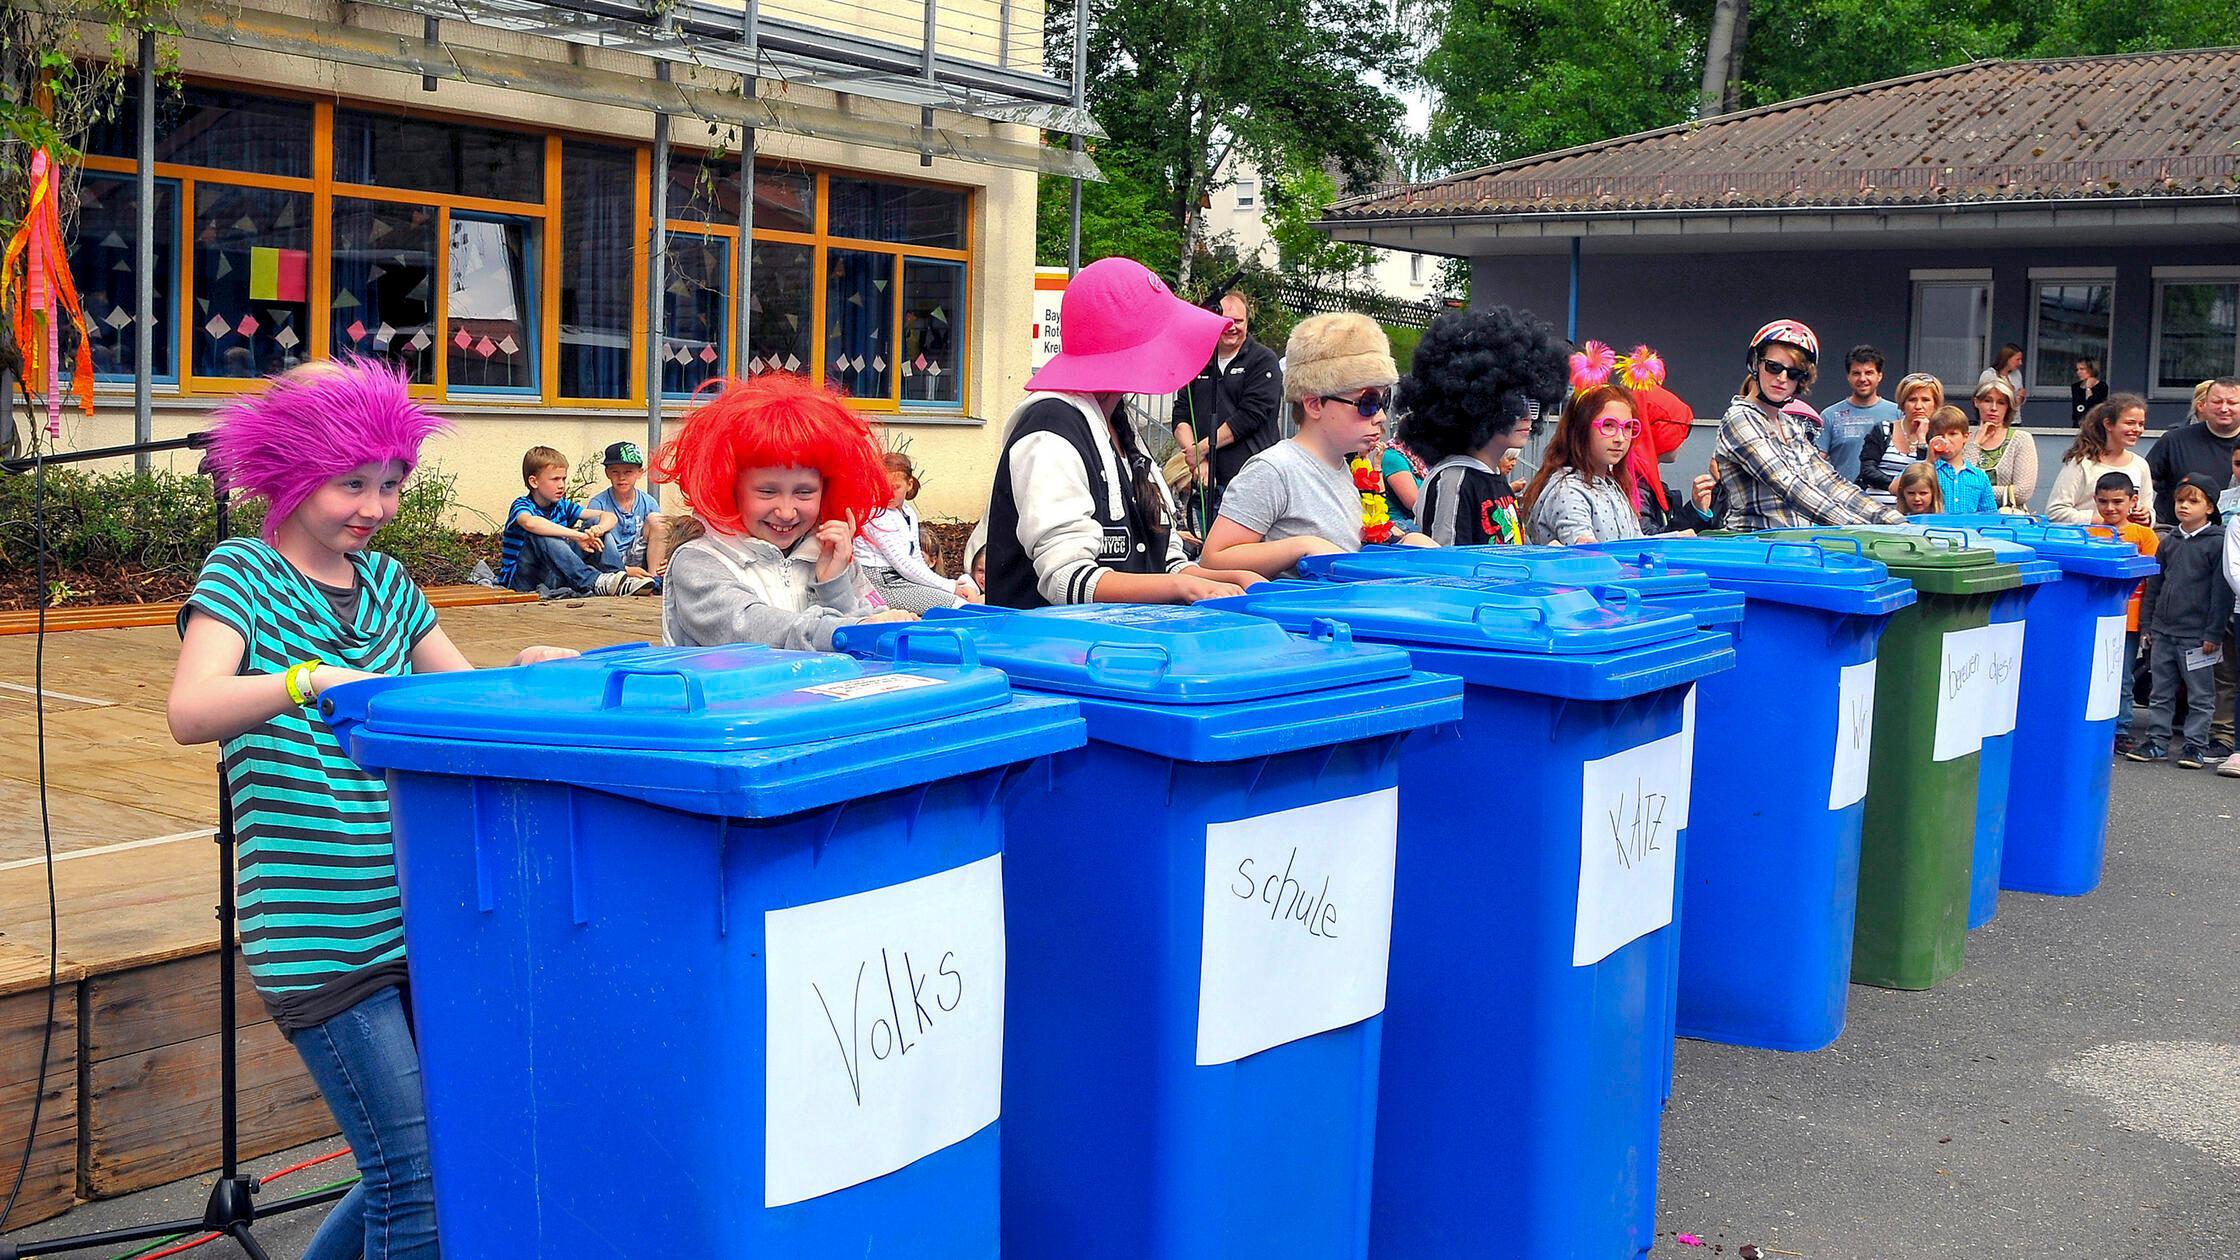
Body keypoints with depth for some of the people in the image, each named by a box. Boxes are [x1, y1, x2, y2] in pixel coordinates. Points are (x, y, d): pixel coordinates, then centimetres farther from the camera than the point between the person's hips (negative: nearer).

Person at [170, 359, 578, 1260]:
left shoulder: (386, 582, 13)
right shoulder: (244, 573, -4)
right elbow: (190, 713, -20)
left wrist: (527, 673, -5)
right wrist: (315, 679, -36)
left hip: (414, 915, 6)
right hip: (316, 939, -6)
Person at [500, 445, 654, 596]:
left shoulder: (563, 505, 8)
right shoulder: (522, 505, -10)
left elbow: (609, 516, 1)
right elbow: (530, 522, -37)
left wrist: (599, 529, -24)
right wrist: (577, 535, -39)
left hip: (554, 576, 6)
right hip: (522, 581, -6)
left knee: (596, 521, 0)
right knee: (539, 534, -33)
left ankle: (616, 576, -25)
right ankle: (595, 581, -39)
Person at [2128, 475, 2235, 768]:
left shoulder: (2217, 542, -6)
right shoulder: (2168, 541, 10)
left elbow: (2222, 591, -8)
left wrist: (2214, 633, -11)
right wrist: (2149, 626, 12)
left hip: (2197, 634, -5)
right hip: (2163, 632, 5)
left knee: (2200, 695, 4)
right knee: (2161, 692, 10)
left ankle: (2195, 745, 11)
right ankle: (2157, 741, 17)